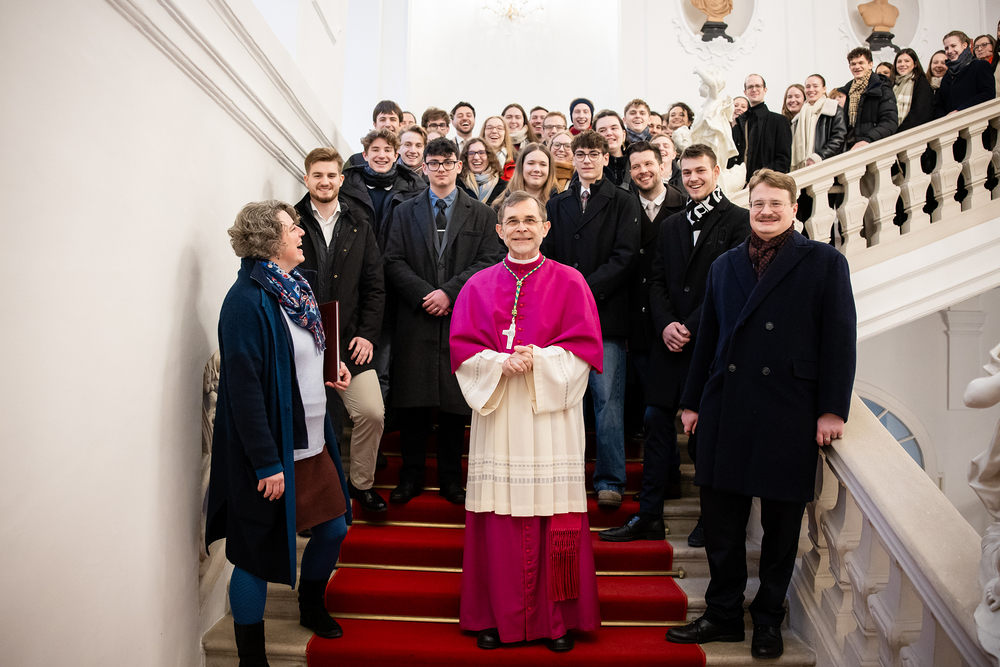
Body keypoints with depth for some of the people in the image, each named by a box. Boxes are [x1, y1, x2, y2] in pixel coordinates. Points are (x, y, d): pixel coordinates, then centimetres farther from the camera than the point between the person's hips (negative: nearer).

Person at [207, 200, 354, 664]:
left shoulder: (293, 287, 8)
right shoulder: (248, 300, -20)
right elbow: (244, 387, -23)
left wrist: (330, 369, 6)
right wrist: (266, 463, -22)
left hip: (313, 443, 9)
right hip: (274, 455, -9)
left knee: (334, 528, 18)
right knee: (258, 555, 6)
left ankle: (311, 607, 45)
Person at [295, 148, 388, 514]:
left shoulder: (359, 227, 11)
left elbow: (374, 286, 9)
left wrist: (367, 334, -1)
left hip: (350, 342, 2)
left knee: (373, 413, -5)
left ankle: (360, 482, 17)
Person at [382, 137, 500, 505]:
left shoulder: (481, 214, 10)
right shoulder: (405, 211, 13)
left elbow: (488, 262, 0)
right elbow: (394, 262, 4)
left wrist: (449, 291, -12)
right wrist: (425, 295, -10)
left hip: (461, 318, -1)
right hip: (416, 318, 1)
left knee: (455, 404, 4)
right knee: (412, 400, 3)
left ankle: (450, 479, 16)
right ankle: (410, 477, 16)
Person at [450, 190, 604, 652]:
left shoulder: (570, 283, 6)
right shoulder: (479, 286, 11)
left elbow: (585, 348, -1)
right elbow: (462, 349, 4)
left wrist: (539, 360, -15)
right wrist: (500, 363, -14)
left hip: (551, 417, -1)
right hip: (497, 414, 1)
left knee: (553, 515, 0)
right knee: (499, 517, 2)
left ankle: (557, 619, 14)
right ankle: (496, 616, 16)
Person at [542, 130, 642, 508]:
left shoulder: (623, 203, 5)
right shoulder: (556, 205, 17)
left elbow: (624, 257, -5)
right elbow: (548, 256, 13)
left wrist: (586, 288, -14)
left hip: (606, 313, -3)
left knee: (608, 399, -3)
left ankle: (609, 481, 5)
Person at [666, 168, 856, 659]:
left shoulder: (825, 263, 2)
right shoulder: (724, 266, 14)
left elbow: (841, 339, -2)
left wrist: (832, 410, -8)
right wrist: (692, 401, 13)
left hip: (788, 414, -3)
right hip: (726, 412, 3)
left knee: (781, 524, 9)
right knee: (721, 521, 8)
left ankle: (768, 619, 27)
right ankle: (723, 614, 25)